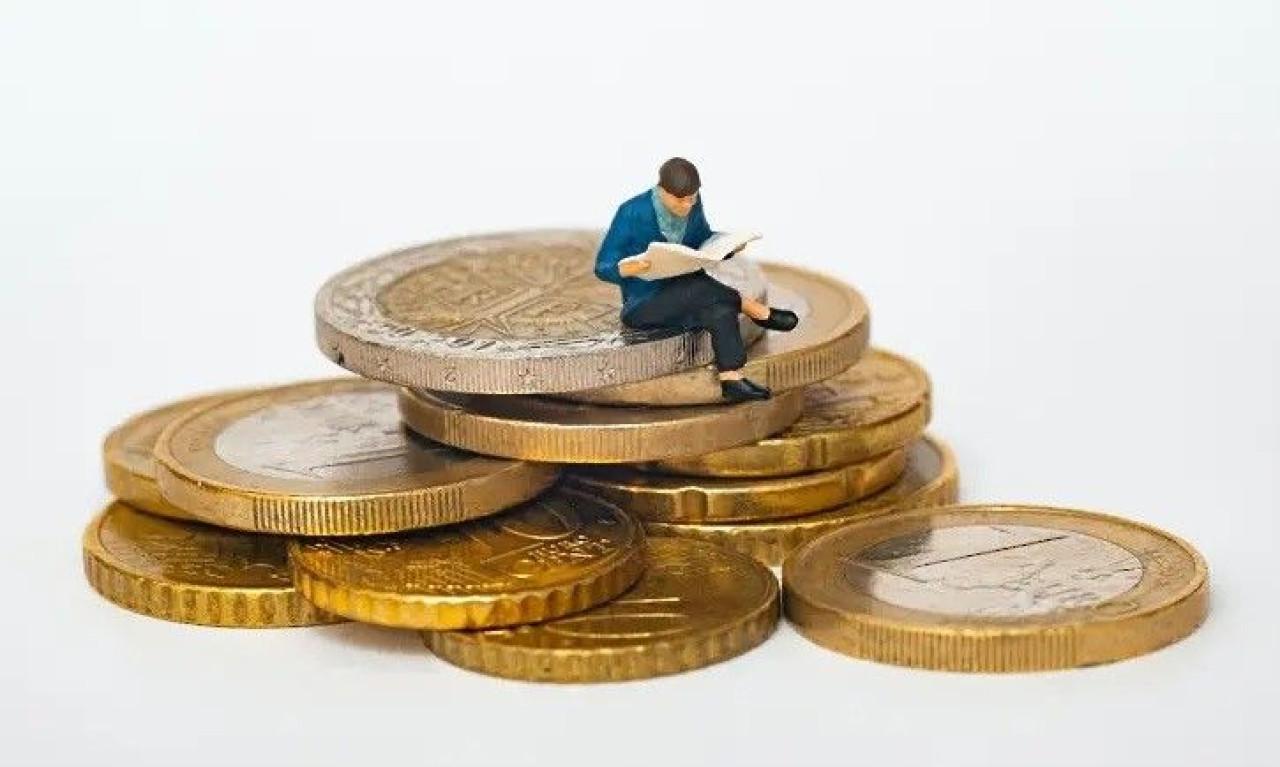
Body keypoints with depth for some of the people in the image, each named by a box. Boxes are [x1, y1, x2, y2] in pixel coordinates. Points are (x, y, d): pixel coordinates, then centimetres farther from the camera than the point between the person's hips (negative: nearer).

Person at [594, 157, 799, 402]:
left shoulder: (692, 206, -3)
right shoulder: (632, 213, -18)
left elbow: (705, 241, 17)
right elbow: (603, 268, -15)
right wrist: (631, 269, -37)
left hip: (683, 299, 5)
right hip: (642, 307, -5)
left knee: (721, 310, -29)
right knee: (699, 286, -32)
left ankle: (732, 381, -37)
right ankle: (760, 313, -15)